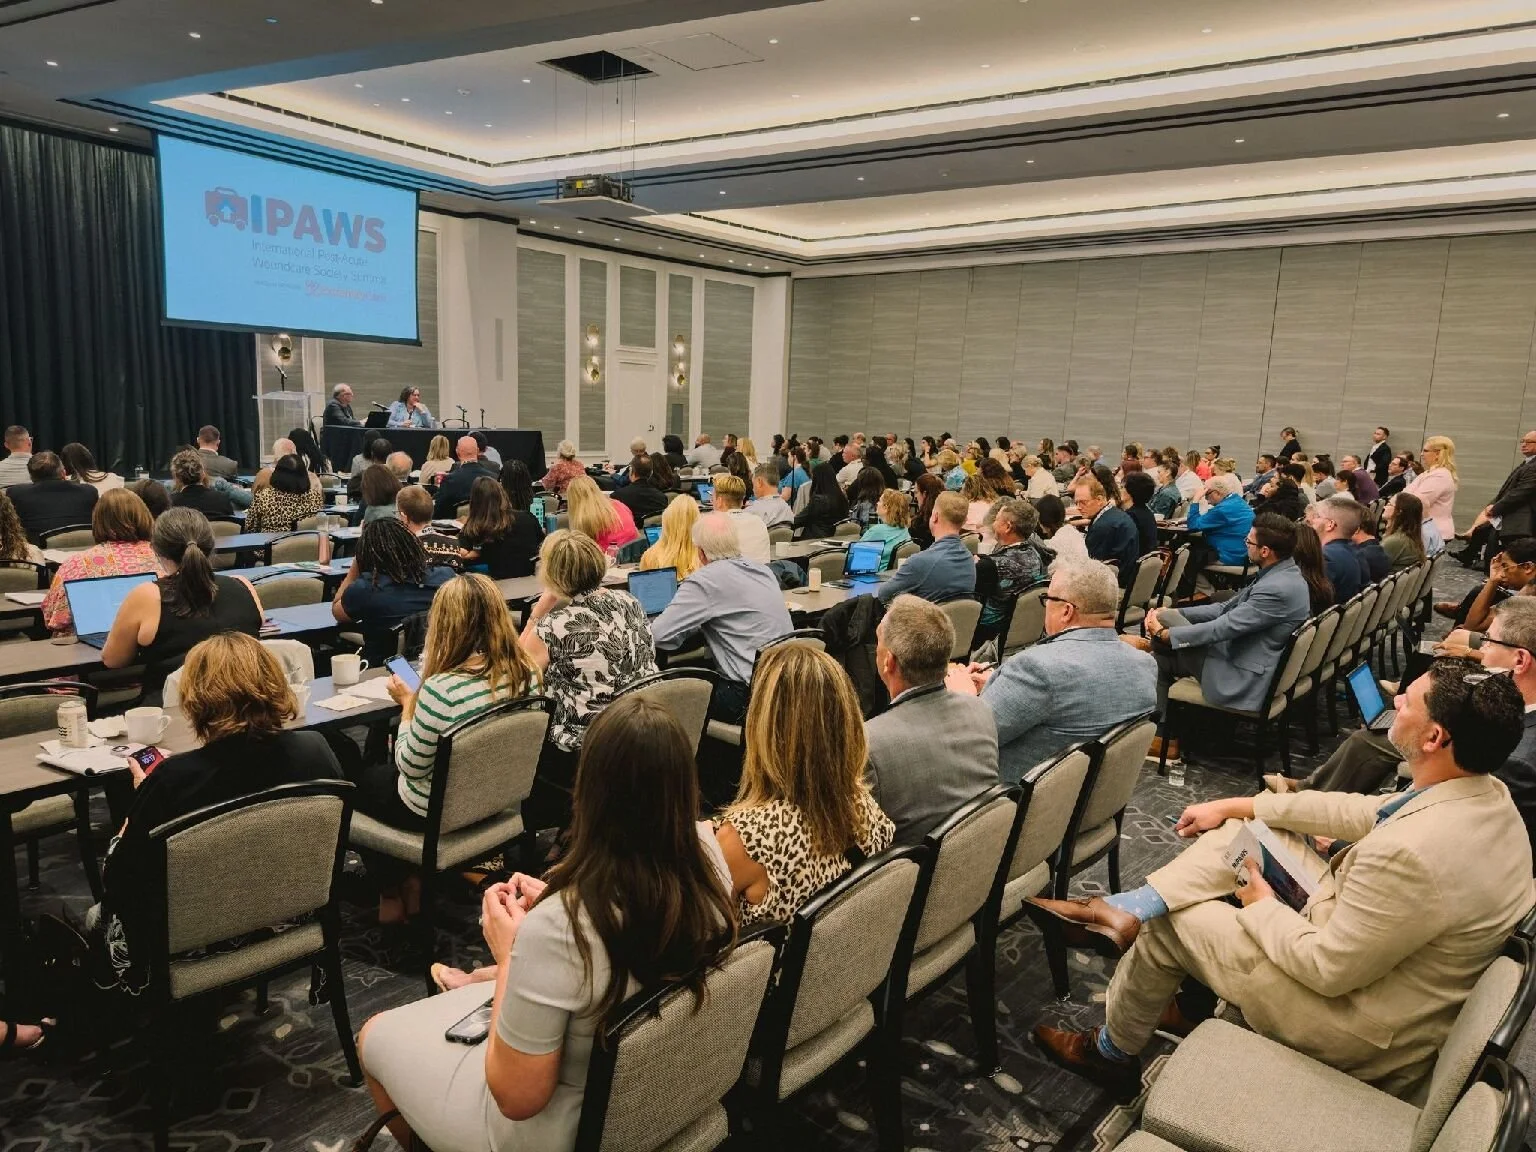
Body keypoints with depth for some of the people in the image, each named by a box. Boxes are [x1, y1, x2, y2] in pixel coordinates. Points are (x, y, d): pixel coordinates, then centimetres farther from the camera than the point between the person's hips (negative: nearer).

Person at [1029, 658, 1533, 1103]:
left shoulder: (1414, 855, -38)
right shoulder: (1486, 791, -9)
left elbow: (1327, 969, -28)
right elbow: (1364, 811, 4)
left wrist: (1262, 908, -8)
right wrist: (1237, 806, 9)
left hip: (1361, 1028, -8)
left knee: (1169, 922, 5)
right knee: (1247, 829, 7)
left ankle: (1110, 1053, 29)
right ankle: (1121, 914, 11)